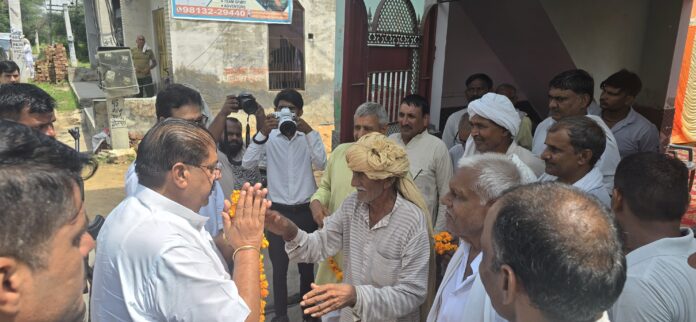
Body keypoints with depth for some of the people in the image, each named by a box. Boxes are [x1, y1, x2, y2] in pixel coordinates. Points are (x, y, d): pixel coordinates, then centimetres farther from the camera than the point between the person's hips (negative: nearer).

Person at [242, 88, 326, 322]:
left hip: (305, 210, 1)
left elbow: (321, 165, -16)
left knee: (307, 265, 14)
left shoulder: (309, 136, -1)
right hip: (277, 210, 0)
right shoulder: (269, 137, -4)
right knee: (279, 267, 10)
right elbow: (247, 164, -16)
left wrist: (308, 131, -24)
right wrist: (262, 133, -27)